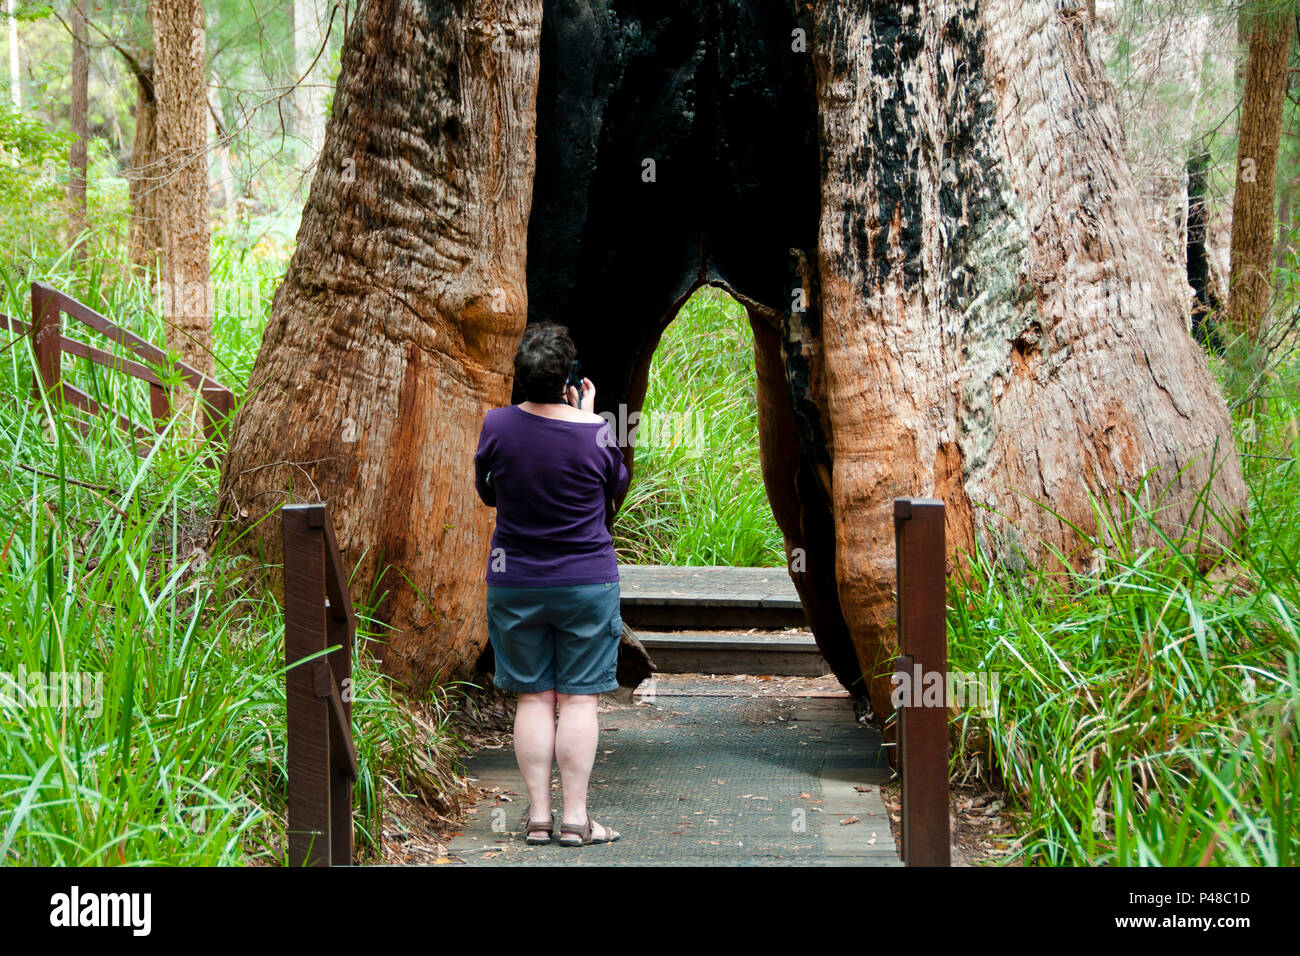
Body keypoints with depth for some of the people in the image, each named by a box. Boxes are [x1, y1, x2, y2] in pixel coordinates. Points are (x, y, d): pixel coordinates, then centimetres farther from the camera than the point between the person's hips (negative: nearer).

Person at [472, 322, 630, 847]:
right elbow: (617, 485, 8)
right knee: (579, 698, 4)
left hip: (514, 583, 2)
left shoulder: (497, 425, -9)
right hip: (587, 582, -2)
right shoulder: (595, 431, -13)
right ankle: (575, 818, 4)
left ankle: (538, 816, 8)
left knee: (533, 697, 7)